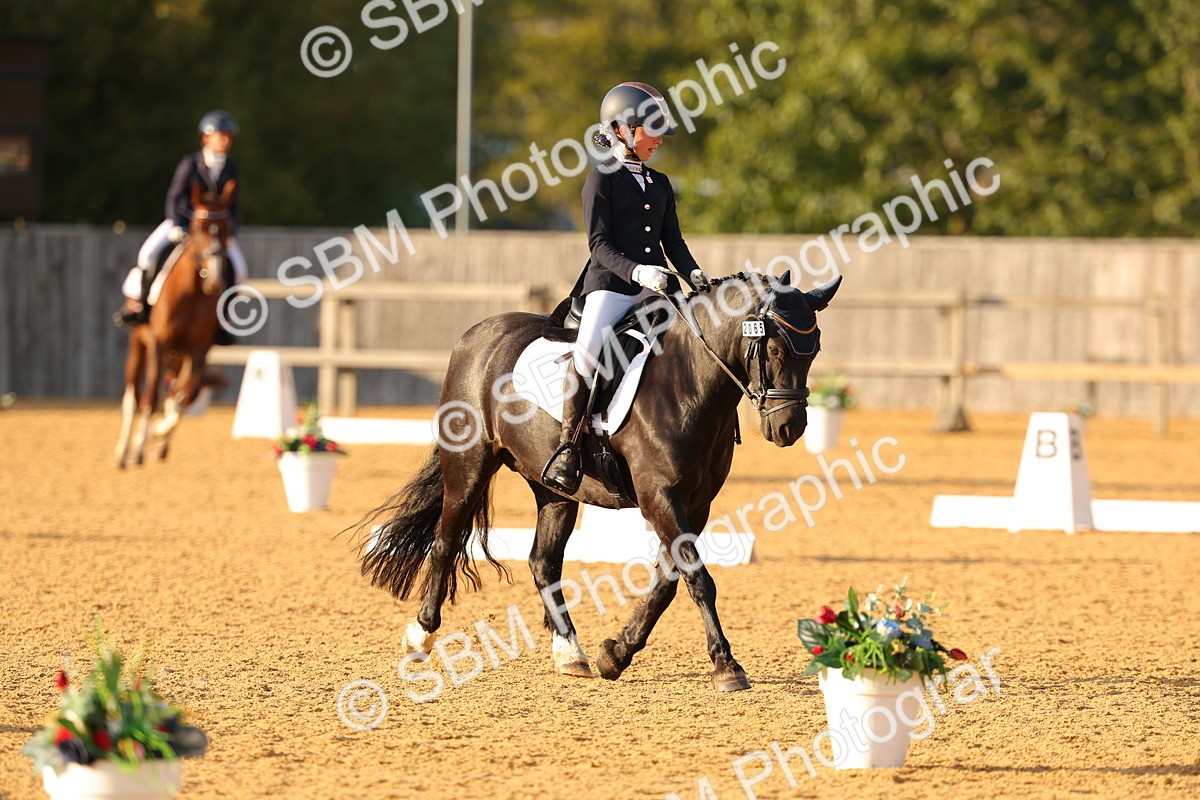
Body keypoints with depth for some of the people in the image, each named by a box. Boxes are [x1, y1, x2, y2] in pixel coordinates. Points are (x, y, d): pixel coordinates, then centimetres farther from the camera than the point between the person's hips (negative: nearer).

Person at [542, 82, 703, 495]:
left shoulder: (660, 184, 18)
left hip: (655, 288, 6)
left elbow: (673, 241, 18)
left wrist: (695, 276, 0)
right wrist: (636, 271, -24)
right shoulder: (603, 179, 0)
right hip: (610, 285, -6)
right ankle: (568, 446, -19)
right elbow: (600, 244, -8)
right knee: (588, 352, -28)